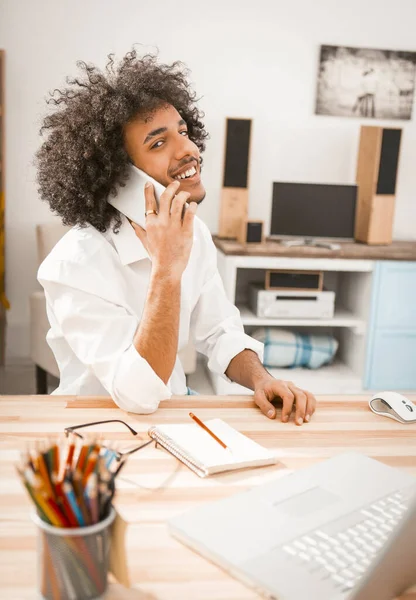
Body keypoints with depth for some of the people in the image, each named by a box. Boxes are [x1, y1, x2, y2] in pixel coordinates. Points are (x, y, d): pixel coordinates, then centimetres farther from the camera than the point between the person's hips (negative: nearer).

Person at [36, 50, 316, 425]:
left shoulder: (194, 232, -2)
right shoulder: (76, 264, -23)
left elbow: (220, 334, 3)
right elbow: (139, 395, -26)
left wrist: (261, 379, -16)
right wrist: (166, 270, -32)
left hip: (170, 413, 6)